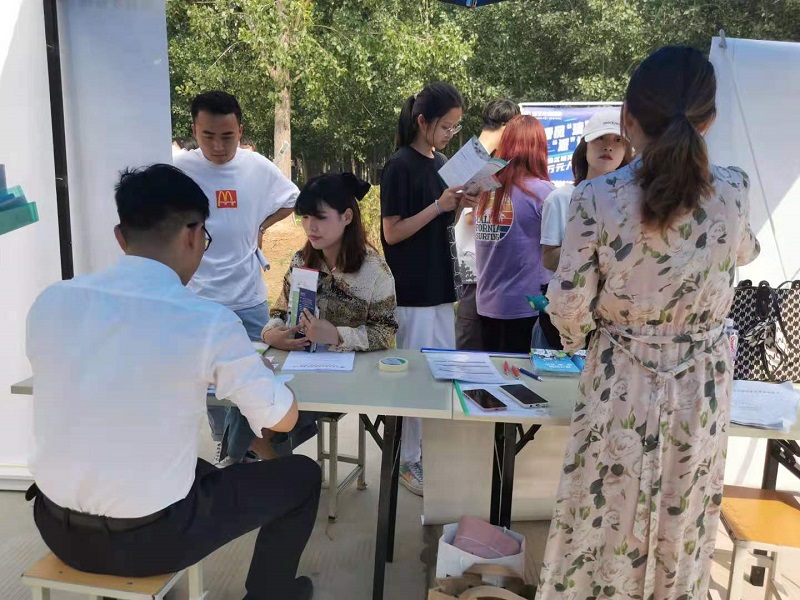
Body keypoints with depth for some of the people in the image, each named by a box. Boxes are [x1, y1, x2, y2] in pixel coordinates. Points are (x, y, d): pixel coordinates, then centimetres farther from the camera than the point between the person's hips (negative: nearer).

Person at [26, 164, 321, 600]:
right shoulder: (209, 321, -21)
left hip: (58, 528, 6)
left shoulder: (51, 301, -7)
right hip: (148, 539, -5)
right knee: (301, 476, 15)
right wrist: (243, 364, 10)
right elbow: (283, 419, -9)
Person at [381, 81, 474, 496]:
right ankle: (408, 462, 16)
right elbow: (392, 232, -14)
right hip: (413, 291, -8)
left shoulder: (441, 163, 12)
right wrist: (439, 206, -20)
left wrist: (461, 205, -1)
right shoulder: (400, 167, -11)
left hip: (441, 286, 8)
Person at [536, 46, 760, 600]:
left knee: (603, 534, 16)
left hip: (621, 387, -2)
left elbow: (569, 308, -13)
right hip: (701, 390, 3)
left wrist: (578, 338, 9)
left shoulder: (597, 199, -18)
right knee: (682, 539, 21)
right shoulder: (733, 192, -10)